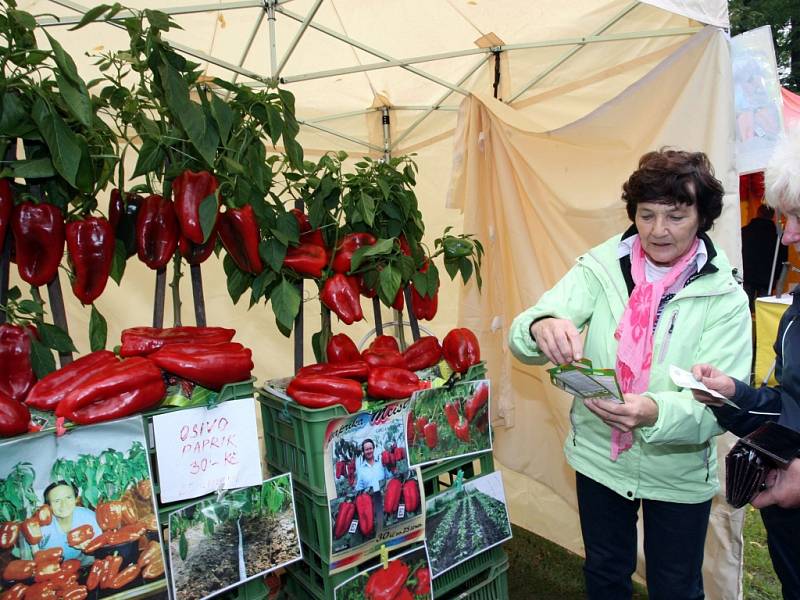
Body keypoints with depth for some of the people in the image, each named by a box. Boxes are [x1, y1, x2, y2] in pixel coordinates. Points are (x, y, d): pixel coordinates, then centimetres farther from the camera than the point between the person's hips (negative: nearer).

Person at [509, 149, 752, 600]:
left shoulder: (725, 297, -13)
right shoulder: (601, 268, -12)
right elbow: (523, 338, -20)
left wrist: (656, 413, -40)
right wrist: (541, 326, -45)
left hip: (679, 473, 0)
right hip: (599, 457, 1)